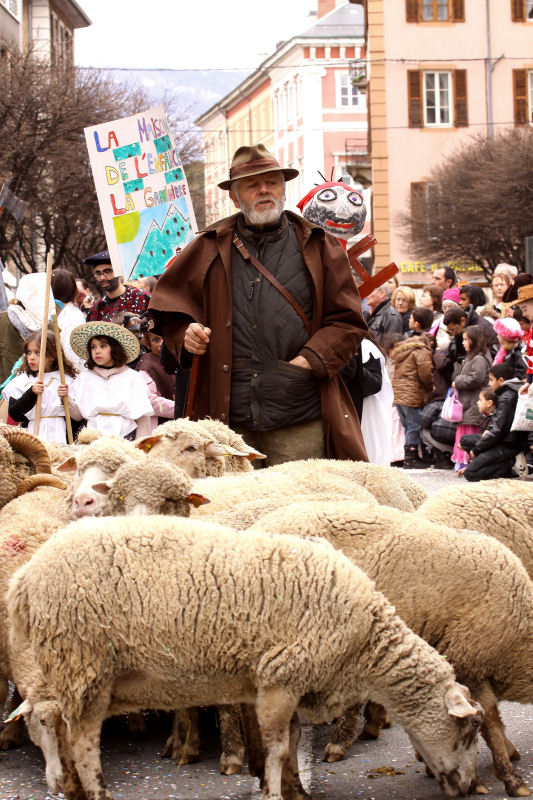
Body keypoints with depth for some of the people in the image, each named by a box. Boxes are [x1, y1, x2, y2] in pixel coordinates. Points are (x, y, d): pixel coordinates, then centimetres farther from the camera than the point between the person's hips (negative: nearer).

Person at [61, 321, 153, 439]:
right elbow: (78, 415, 11)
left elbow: (142, 417, 5)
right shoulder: (84, 378, 12)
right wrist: (67, 399, -6)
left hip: (126, 438, -1)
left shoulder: (132, 377, 6)